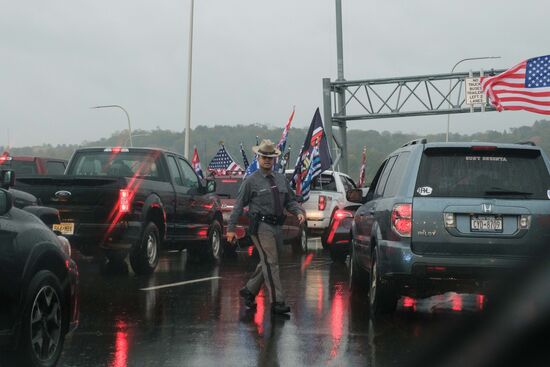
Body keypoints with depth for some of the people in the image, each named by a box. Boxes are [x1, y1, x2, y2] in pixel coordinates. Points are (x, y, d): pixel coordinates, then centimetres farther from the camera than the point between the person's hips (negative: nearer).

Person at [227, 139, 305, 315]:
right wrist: (231, 228, -3)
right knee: (271, 262, -11)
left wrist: (299, 211, -1)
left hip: (276, 226, 6)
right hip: (261, 226, -6)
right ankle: (277, 302, -10)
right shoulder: (251, 181, -1)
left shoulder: (281, 179, 16)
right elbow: (239, 205, 0)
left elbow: (290, 201, 20)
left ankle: (249, 290, 32)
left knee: (267, 262, 13)